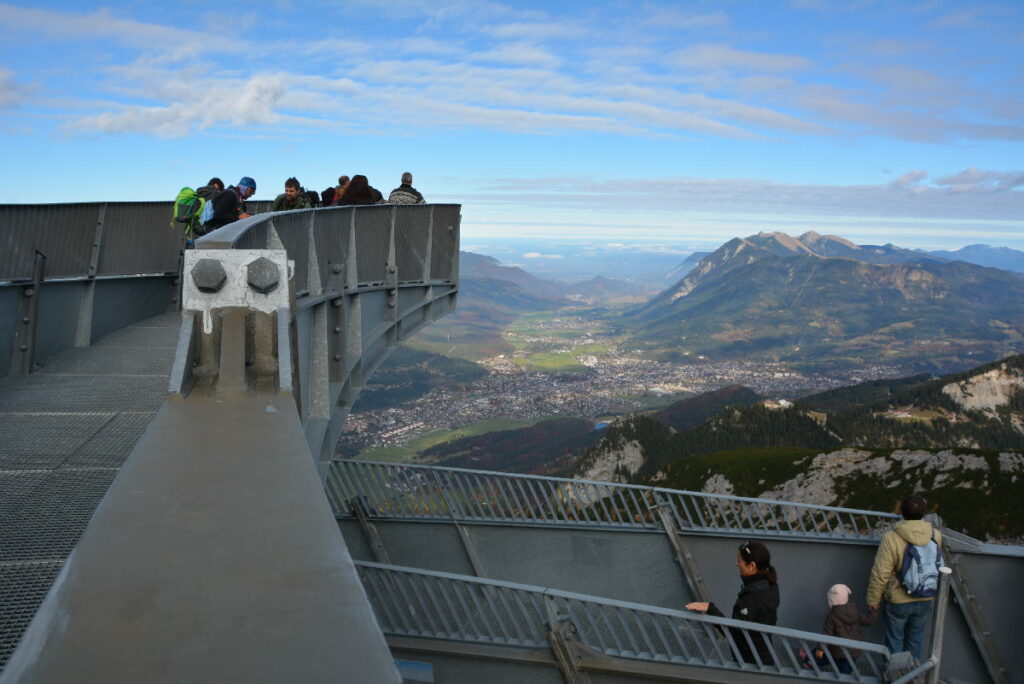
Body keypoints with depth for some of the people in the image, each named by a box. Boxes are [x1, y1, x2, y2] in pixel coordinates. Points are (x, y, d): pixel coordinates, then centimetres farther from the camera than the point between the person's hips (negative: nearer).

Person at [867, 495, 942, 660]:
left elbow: (880, 574, -20)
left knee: (895, 640, 17)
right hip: (925, 601, 3)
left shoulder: (891, 538, -24)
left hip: (898, 601, -3)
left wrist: (873, 600, -4)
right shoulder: (936, 536, -13)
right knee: (915, 640, 23)